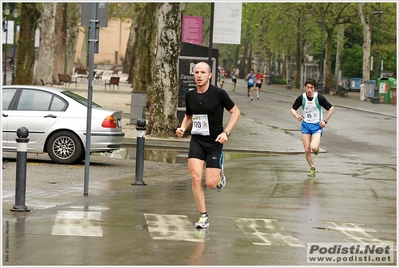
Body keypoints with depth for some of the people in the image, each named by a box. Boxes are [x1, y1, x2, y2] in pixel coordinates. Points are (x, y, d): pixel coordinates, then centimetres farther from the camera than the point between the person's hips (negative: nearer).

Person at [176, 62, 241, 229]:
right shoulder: (190, 96, 3)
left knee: (211, 183, -7)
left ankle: (219, 173, 32)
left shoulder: (218, 94, -11)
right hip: (196, 141, 3)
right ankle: (203, 217, 1)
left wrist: (226, 132, -13)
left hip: (214, 142, -3)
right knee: (195, 178, -12)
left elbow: (235, 112, -2)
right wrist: (183, 128, -2)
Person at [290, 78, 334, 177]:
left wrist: (325, 121, -6)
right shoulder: (301, 98, -4)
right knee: (307, 150, 0)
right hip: (305, 125, 3)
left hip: (317, 125, -3)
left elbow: (331, 108, 0)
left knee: (314, 148, -22)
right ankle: (312, 169, 19)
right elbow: (293, 109, 9)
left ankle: (317, 148, 16)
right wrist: (297, 116, -12)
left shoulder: (319, 97, -10)